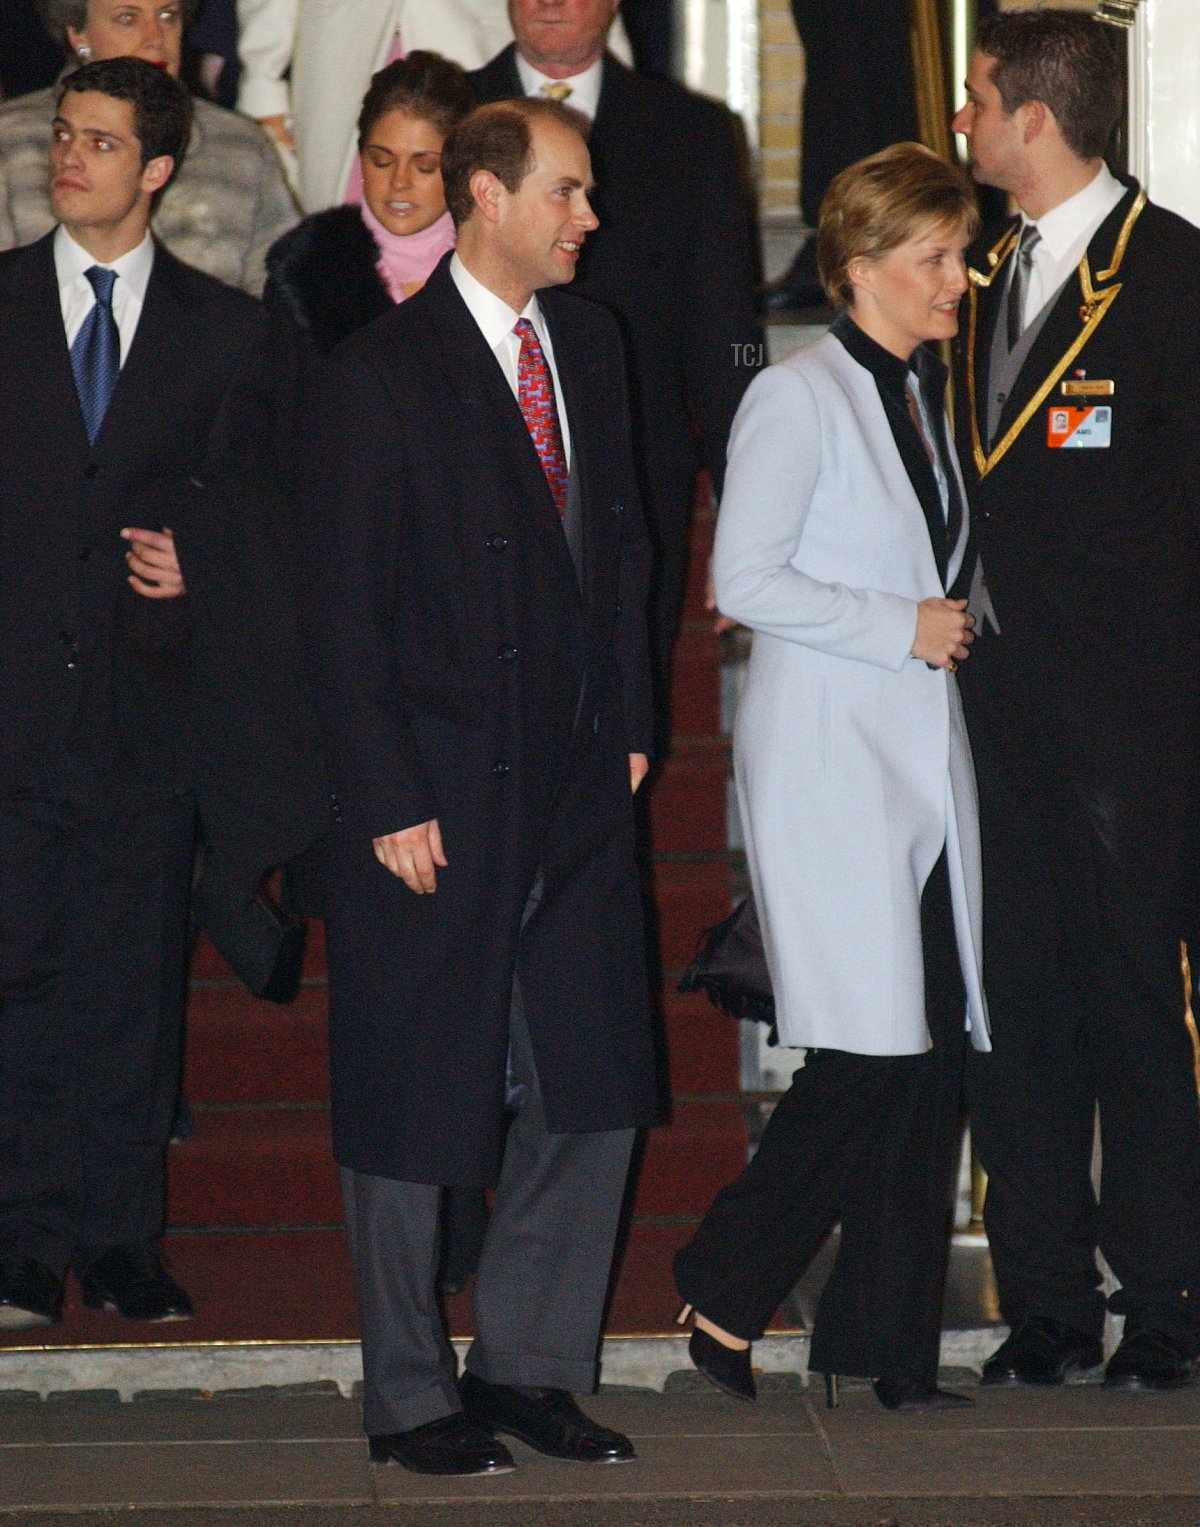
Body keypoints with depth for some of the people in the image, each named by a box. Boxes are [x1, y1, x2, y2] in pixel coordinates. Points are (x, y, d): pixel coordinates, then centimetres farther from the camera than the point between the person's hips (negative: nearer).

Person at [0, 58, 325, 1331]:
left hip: (147, 698, 1)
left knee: (133, 979, 4)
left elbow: (251, 497, 13)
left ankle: (123, 1245, 12)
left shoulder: (223, 329, 8)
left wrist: (193, 555, -6)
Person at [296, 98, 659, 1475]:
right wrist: (388, 804, -14)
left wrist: (628, 724, 12)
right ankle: (410, 1400, 17)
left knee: (592, 1095, 7)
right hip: (438, 805, -6)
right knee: (410, 1114, 4)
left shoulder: (588, 343, 9)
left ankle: (522, 1366, 21)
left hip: (576, 793, 6)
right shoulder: (377, 376, -11)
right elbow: (343, 615, -11)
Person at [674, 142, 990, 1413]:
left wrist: (949, 623, 8)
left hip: (923, 758, 8)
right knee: (871, 1055, -12)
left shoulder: (928, 393, 16)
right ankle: (724, 1287, 4)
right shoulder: (800, 397, -8)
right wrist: (901, 630, -13)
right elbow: (744, 578, -14)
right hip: (826, 761, -8)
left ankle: (888, 1338, 10)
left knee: (935, 1048, 3)